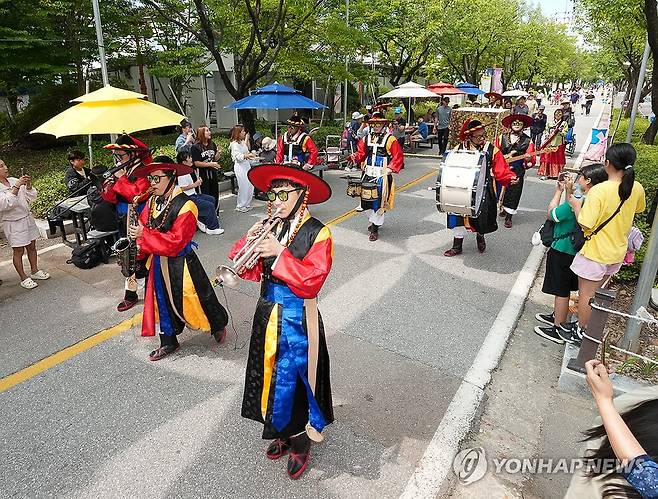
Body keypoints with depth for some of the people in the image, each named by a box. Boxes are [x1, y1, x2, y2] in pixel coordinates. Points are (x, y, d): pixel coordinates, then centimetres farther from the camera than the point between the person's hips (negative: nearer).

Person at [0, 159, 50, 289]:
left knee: (31, 246, 15)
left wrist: (28, 185, -9)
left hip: (28, 218, 6)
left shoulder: (13, 180, 5)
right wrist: (16, 186, -25)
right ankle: (24, 278, 12)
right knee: (18, 251, 2)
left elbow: (31, 197, 8)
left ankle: (34, 271, 30)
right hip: (13, 222, -6)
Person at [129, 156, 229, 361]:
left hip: (181, 263, -6)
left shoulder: (185, 206, -21)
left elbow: (175, 242, -26)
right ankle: (168, 342, 36)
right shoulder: (153, 202, 1)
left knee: (191, 301, 7)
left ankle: (219, 325, 36)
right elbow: (142, 227, 7)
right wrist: (138, 238, -14)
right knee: (163, 301, 17)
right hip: (158, 263, 7)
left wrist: (144, 235, -25)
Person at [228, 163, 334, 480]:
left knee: (295, 380, 7)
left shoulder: (317, 233, -15)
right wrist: (249, 241, -17)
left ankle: (301, 443, 32)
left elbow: (312, 281, -23)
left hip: (297, 319, -6)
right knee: (273, 376, 19)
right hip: (268, 314, 6)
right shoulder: (270, 227, 1)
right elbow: (250, 271, -1)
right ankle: (282, 433, 43)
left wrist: (279, 253, -28)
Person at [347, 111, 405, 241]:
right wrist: (355, 157, -5)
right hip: (368, 175, 5)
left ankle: (375, 228, 4)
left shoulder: (390, 139, -3)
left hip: (382, 176, -5)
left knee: (379, 201, -5)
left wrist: (391, 168, -20)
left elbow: (398, 156, -7)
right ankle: (373, 221, 34)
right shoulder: (366, 139, 14)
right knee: (366, 200, 10)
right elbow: (361, 152, 16)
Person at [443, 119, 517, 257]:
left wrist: (510, 178, -22)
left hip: (484, 191, -1)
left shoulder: (492, 150, -4)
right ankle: (457, 246, 14)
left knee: (482, 217, 6)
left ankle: (480, 236, 43)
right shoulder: (459, 149, -1)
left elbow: (501, 170, -5)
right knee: (458, 217, -4)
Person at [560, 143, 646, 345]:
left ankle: (580, 333, 24)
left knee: (585, 295, 10)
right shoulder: (637, 188, -5)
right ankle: (586, 324, 39)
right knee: (596, 292, 24)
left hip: (595, 252, -7)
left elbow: (585, 224, -27)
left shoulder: (599, 190, -26)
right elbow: (638, 209, 17)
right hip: (618, 252, 7)